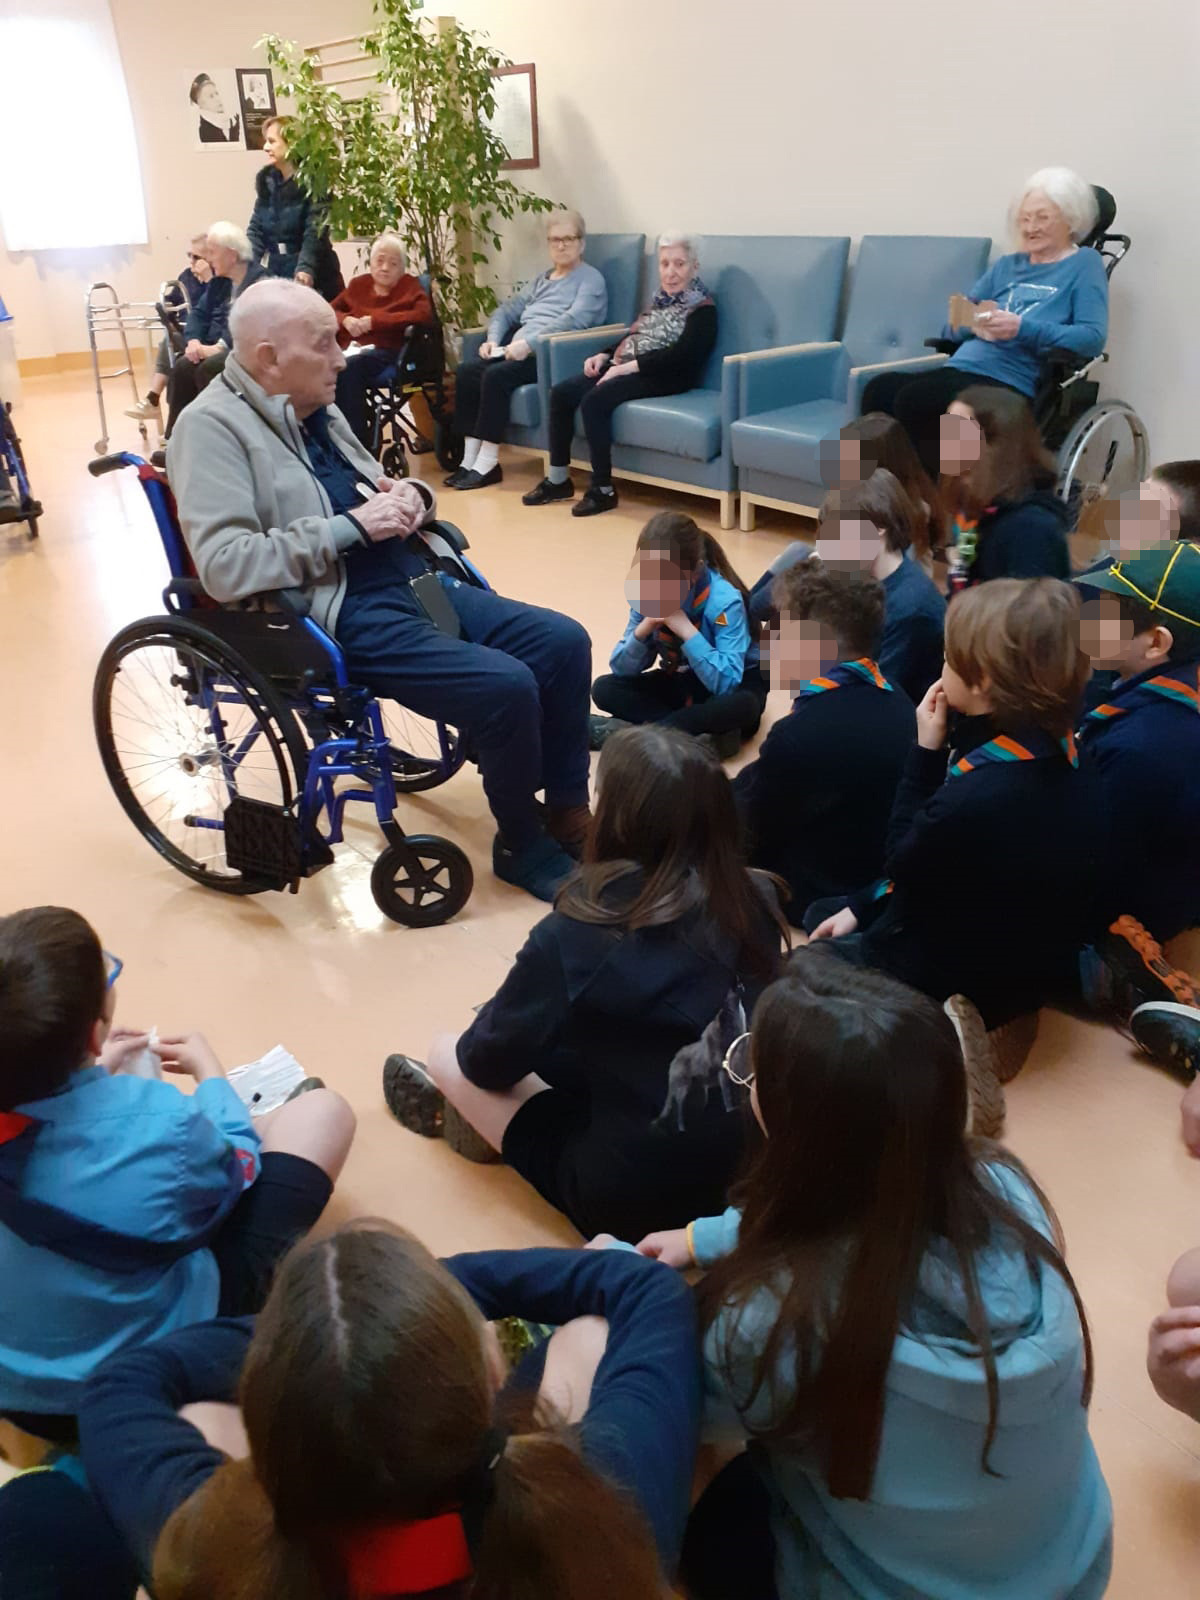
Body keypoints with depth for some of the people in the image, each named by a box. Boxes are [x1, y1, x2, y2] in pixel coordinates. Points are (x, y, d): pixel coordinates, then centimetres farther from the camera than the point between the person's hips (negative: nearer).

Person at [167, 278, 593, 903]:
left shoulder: (316, 408, 15)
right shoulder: (213, 427, -10)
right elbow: (224, 566, -22)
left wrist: (411, 497, 0)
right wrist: (353, 525, -19)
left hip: (412, 582, 9)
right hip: (341, 617, -8)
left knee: (563, 642, -3)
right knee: (506, 687, -24)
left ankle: (569, 811, 11)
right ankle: (523, 845, 1)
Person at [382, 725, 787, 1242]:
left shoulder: (578, 936, -24)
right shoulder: (755, 902, -9)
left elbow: (488, 1060, -9)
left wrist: (470, 1050, 16)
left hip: (631, 1197, -5)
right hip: (750, 1165, 6)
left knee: (450, 1056, 10)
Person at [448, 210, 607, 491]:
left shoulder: (591, 279, 2)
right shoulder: (542, 278, 26)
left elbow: (572, 321, -16)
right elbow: (508, 309, 23)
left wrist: (529, 343, -24)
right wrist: (493, 339, 2)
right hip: (518, 349, 7)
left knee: (496, 375, -30)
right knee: (467, 370, -15)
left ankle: (488, 464, -23)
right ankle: (470, 458, -15)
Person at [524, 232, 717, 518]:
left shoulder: (702, 309, -7)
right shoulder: (662, 297, 19)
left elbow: (680, 355, -19)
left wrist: (629, 366, -22)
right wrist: (605, 355, 5)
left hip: (666, 377, -9)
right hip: (628, 367, 9)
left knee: (593, 400, -30)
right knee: (562, 392, -7)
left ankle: (603, 489, -22)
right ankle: (558, 479, -2)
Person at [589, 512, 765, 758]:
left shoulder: (724, 601, -28)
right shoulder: (646, 596, -14)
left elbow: (725, 683, -36)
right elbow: (621, 669, -12)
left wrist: (686, 629, -40)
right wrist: (642, 631, -30)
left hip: (734, 683, -5)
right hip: (681, 681, 5)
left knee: (741, 706, -39)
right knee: (604, 689, -15)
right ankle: (704, 734, -26)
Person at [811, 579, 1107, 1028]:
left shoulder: (975, 799, -39)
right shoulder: (1055, 754, -8)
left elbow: (902, 864, -15)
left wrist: (926, 751, -15)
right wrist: (860, 907, 4)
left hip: (972, 979, -9)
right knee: (821, 915, 23)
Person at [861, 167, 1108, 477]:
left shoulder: (1084, 263, 10)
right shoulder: (1006, 265, 27)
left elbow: (1093, 338, -6)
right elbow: (953, 328, 21)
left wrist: (1022, 329, -17)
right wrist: (971, 322, -5)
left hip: (1011, 385, -6)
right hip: (961, 369, 6)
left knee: (913, 400, -32)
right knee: (879, 390, -23)